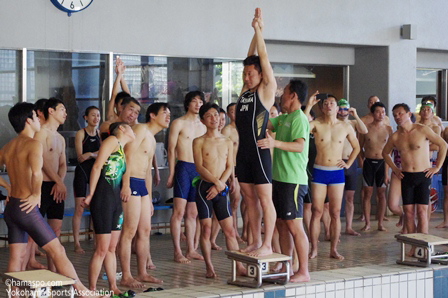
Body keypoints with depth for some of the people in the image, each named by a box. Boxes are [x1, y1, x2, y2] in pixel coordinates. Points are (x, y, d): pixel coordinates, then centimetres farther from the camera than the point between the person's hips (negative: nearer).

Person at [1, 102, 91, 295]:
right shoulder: (34, 144, -14)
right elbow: (36, 172, -33)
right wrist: (36, 194, -19)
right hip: (27, 208, -8)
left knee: (16, 258, 11)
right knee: (58, 251, -4)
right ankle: (84, 293, -1)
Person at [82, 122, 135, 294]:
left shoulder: (122, 150, 22)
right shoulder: (112, 140, -3)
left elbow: (119, 177, 14)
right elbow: (97, 167, -11)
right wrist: (91, 195, -13)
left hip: (116, 199, 9)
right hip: (103, 197, -9)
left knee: (112, 248, 12)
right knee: (102, 249, -7)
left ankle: (113, 287, 18)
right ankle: (92, 290, -1)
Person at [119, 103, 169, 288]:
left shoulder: (152, 139, 23)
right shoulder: (140, 129, -6)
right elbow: (128, 156, -17)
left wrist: (150, 199, 26)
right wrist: (125, 185, -24)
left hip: (142, 184, 10)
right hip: (131, 182, -10)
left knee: (145, 231, 10)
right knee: (130, 231, -8)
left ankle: (142, 273, 18)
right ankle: (126, 277, -5)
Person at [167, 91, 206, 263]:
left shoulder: (202, 126, 17)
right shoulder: (179, 123, -1)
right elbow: (171, 150, -4)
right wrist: (171, 174, -9)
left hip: (199, 170, 6)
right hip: (183, 167, -6)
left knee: (193, 213, 9)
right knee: (179, 211, -9)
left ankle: (191, 250, 13)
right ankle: (177, 252, -8)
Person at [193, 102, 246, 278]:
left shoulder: (227, 142, 12)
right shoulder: (199, 142, 1)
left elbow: (230, 167, 5)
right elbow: (199, 167, -7)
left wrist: (219, 185, -9)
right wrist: (216, 182, -18)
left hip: (221, 189, 3)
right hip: (204, 187, -3)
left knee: (229, 229, 1)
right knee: (206, 229, -2)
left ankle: (239, 266, 3)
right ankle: (209, 267, 5)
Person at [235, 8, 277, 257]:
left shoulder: (267, 89, -4)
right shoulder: (246, 90, 14)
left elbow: (264, 58, -6)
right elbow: (252, 58, 17)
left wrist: (259, 29, -1)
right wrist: (256, 31, 15)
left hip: (260, 150, -8)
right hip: (244, 150, 8)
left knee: (265, 198, -4)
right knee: (250, 197, 10)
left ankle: (267, 245, -1)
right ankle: (256, 241, 18)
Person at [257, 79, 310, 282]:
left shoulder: (299, 119, -12)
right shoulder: (283, 118, 18)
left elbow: (300, 146, -26)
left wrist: (275, 143, -40)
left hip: (293, 180, -10)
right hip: (280, 178, 10)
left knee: (294, 226, -8)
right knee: (282, 224, 13)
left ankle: (303, 272, -4)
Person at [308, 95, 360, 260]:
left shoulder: (346, 127, 5)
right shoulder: (316, 124, -2)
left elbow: (356, 147, 19)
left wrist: (348, 164, 6)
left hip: (337, 172, 2)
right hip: (319, 172, -2)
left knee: (335, 213, 3)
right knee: (316, 212, 0)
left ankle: (334, 250, 10)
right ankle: (314, 249, 7)